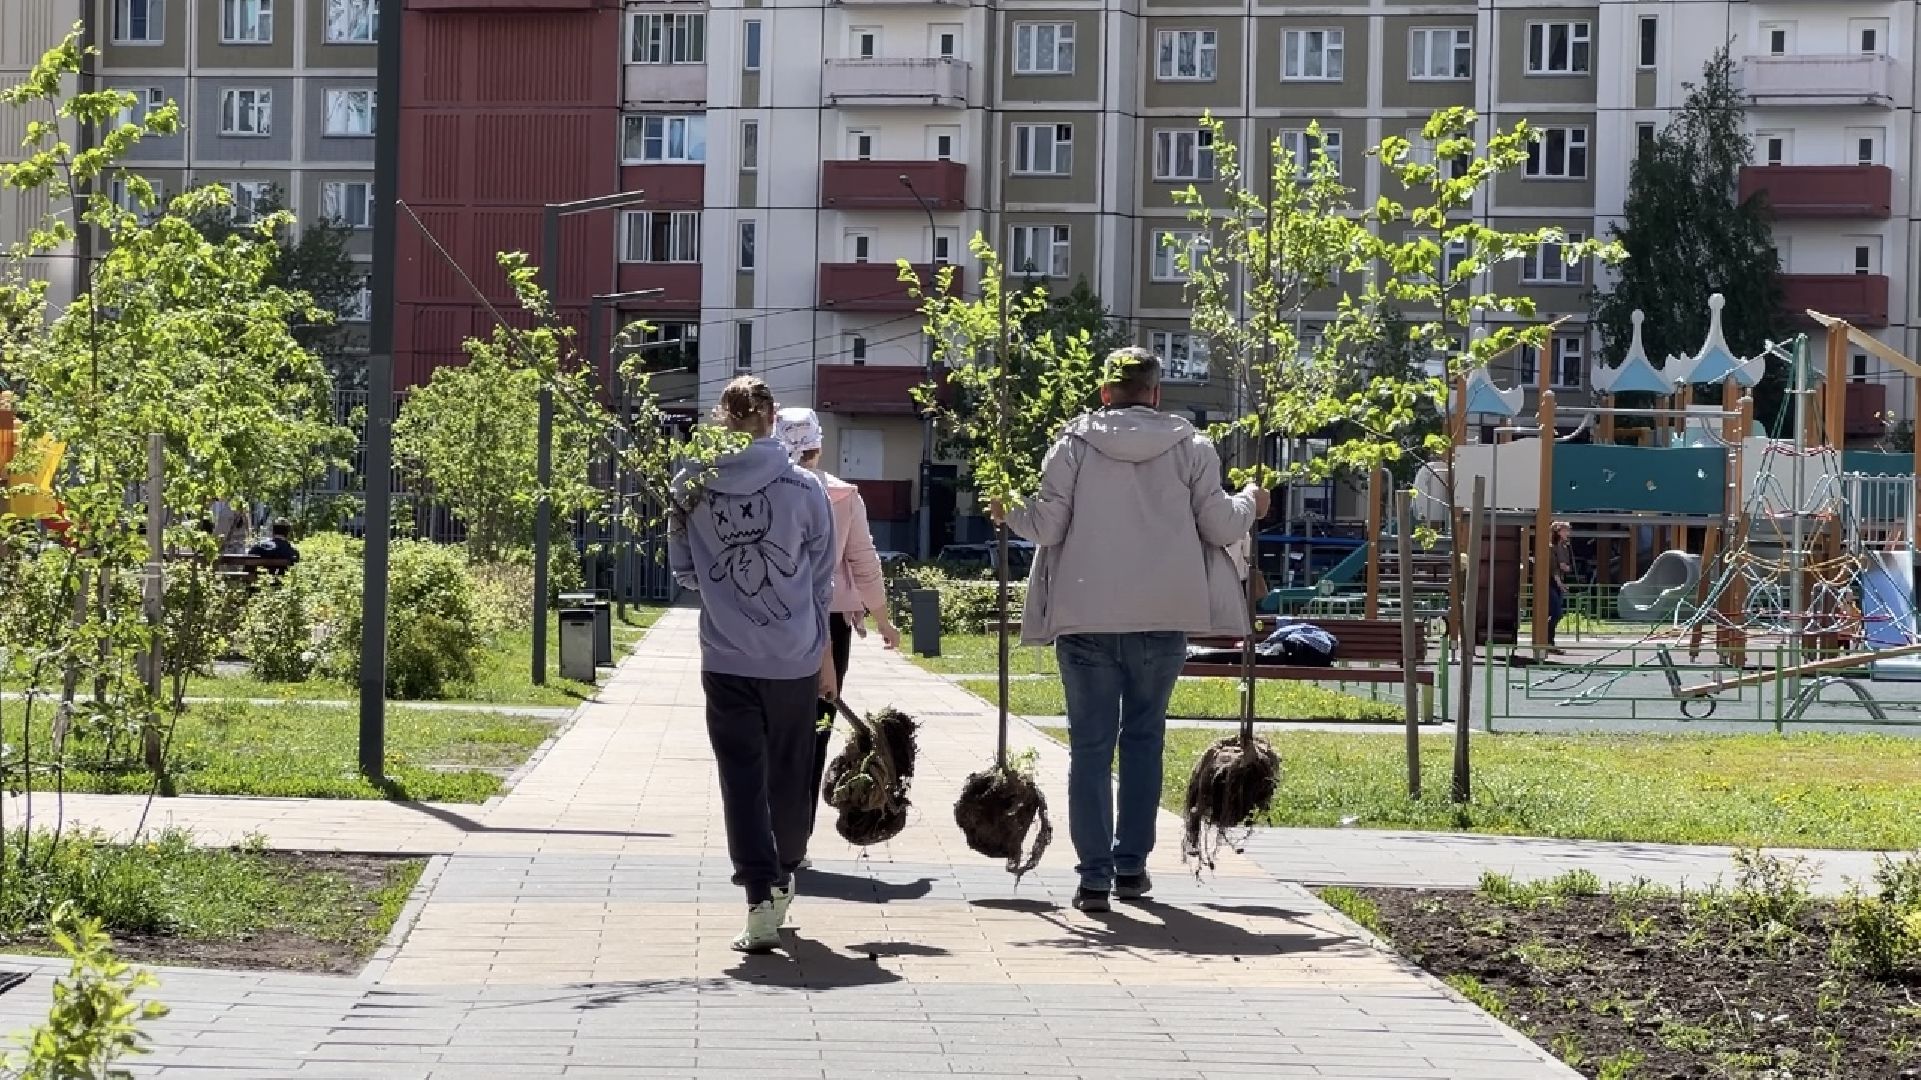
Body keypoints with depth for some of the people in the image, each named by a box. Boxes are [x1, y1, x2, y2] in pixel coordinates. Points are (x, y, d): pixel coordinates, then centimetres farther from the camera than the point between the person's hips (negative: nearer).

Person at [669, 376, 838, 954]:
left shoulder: (690, 487, -4)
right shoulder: (804, 487, -4)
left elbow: (683, 571, 7)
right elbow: (822, 579, 4)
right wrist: (824, 653, 15)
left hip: (727, 661, -1)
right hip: (795, 658, 1)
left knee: (742, 778, 1)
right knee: (789, 775, 16)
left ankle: (761, 898, -10)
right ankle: (783, 881, 33)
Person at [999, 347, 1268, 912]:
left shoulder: (1074, 445, -2)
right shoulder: (1190, 447, 1)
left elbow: (1047, 526, -4)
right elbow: (1221, 527, 2)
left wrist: (1010, 512, 17)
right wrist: (1250, 503, 23)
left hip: (1087, 618, -1)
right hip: (1164, 616, 1)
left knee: (1091, 744, 3)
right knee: (1144, 738, 16)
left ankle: (1094, 876, -1)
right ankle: (1131, 866, 18)